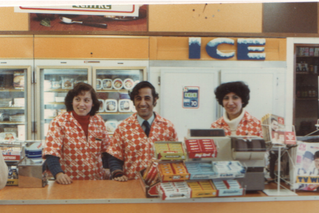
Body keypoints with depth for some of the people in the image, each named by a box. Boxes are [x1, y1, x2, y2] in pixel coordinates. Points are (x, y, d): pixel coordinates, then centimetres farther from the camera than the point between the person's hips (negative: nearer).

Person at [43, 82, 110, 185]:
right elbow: (51, 151, -12)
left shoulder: (99, 121, 8)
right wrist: (58, 173, -27)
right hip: (69, 182, -3)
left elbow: (106, 148, 19)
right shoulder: (59, 122, -4)